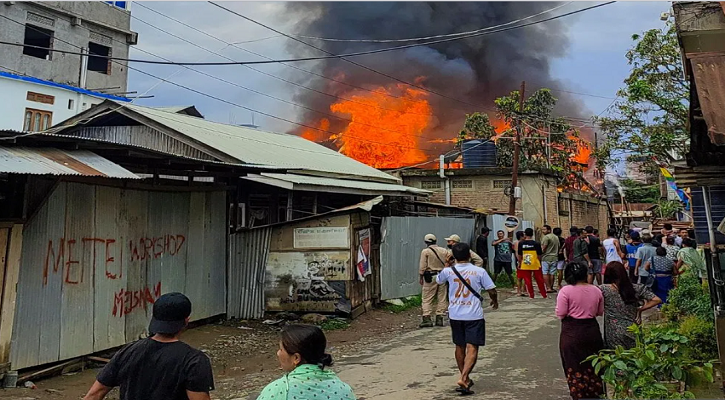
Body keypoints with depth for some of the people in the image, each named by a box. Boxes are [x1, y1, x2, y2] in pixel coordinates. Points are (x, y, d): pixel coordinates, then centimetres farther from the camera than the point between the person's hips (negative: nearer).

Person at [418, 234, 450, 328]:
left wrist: (420, 277, 2)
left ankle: (427, 319, -3)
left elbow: (422, 266, -7)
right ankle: (439, 318, 10)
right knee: (441, 298, 9)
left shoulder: (425, 251, -5)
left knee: (427, 299, 1)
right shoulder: (444, 251, 7)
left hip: (430, 277, -4)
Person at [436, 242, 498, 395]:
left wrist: (447, 264, 31)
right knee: (472, 348, -2)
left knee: (460, 347, 17)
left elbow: (438, 281, 19)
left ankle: (466, 379, 29)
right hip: (474, 315, -3)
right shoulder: (479, 271, -8)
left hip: (455, 315, 3)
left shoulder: (448, 271, -3)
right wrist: (495, 301, 18)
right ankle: (463, 378, -16)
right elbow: (492, 291, -4)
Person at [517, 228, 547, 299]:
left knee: (528, 281, 8)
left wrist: (519, 263, 15)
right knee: (540, 280, 11)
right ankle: (544, 295, 19)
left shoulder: (521, 243, -4)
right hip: (535, 265, 0)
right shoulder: (536, 243, -8)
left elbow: (519, 255, 1)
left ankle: (531, 295, 11)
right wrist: (539, 263, 14)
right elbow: (539, 255, -3)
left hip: (525, 266, 0)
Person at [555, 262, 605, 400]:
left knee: (575, 365, 9)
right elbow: (600, 312, 8)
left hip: (572, 333, -4)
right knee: (593, 363, 20)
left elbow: (561, 314, -15)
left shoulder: (565, 290, -16)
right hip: (592, 330, 4)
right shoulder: (596, 290, -1)